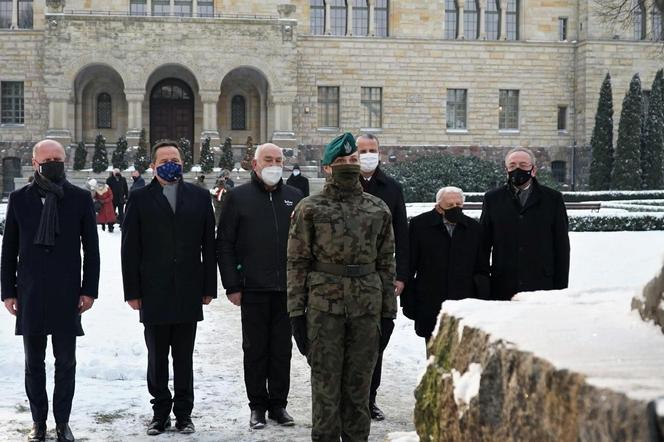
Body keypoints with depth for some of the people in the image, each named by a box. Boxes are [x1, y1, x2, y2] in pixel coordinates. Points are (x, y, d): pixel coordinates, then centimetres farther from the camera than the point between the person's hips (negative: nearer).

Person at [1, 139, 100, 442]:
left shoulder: (80, 198, 0)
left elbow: (91, 247, 2)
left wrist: (89, 290, -3)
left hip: (67, 293, -1)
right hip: (30, 293, 1)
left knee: (66, 362, 6)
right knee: (34, 363, 10)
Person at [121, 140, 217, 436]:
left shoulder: (199, 197, 7)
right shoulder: (140, 199, 3)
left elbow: (209, 245, 6)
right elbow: (130, 248, 0)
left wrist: (208, 287, 2)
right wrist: (132, 291, -4)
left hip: (188, 292, 1)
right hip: (153, 293, -1)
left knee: (184, 358, 8)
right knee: (157, 358, 7)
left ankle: (183, 413, 18)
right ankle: (160, 412, 18)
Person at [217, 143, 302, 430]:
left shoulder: (295, 197, 9)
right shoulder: (238, 197, 1)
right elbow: (224, 244, 0)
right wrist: (232, 285, -5)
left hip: (288, 287, 2)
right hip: (253, 288, -2)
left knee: (282, 349, 8)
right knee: (255, 349, 5)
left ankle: (279, 403, 19)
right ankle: (257, 405, 16)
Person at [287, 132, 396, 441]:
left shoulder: (378, 210, 10)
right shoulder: (310, 209, 2)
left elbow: (386, 263, 12)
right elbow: (297, 262, 1)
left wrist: (388, 312, 8)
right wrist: (296, 312, -5)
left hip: (367, 307, 2)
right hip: (324, 308, -2)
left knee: (359, 386, 8)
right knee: (326, 386, 2)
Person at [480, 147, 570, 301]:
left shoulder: (553, 199, 8)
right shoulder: (493, 199, 11)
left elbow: (562, 247, 7)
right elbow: (483, 243, 10)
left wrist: (561, 288, 2)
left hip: (542, 288, 0)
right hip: (503, 290, 1)